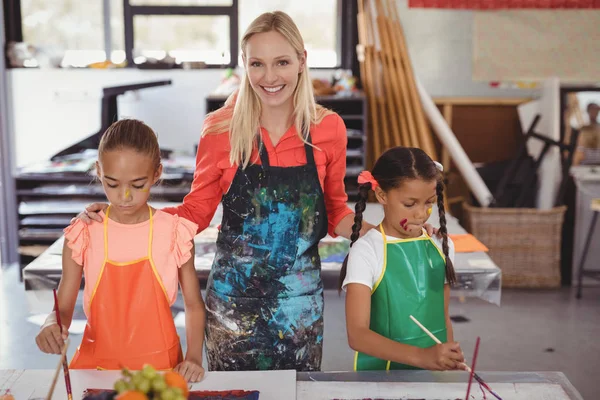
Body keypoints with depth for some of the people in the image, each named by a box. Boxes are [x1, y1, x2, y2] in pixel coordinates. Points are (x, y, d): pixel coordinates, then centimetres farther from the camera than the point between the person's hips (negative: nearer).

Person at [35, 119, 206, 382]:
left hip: (160, 364, 0)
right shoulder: (83, 235, -2)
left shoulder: (175, 233, -4)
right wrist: (52, 325, -21)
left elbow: (194, 305, 6)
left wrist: (193, 357, -7)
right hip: (97, 362, 1)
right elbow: (63, 309, 1)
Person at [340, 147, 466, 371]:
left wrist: (450, 361, 2)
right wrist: (421, 356, -26)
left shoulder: (441, 246, 6)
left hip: (435, 374, 4)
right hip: (380, 373, -4)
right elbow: (357, 335, -16)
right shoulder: (366, 251, -9)